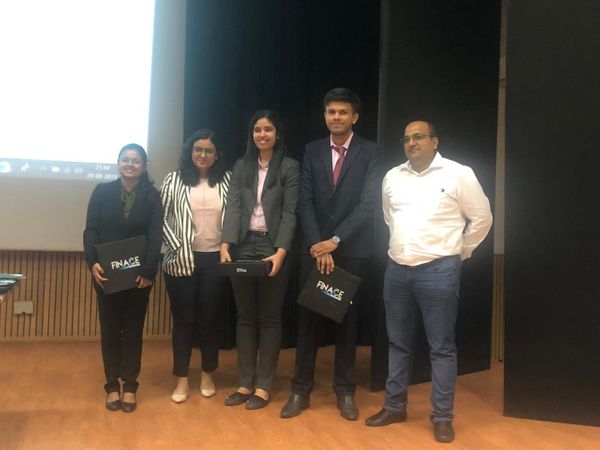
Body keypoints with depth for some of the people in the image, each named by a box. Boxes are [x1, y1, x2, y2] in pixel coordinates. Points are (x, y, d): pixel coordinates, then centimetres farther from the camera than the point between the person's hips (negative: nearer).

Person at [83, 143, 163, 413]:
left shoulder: (152, 196, 2)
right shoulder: (102, 192, 4)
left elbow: (155, 236, -6)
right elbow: (91, 230, -2)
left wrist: (148, 271, -18)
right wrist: (93, 263, -17)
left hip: (139, 274, 0)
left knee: (133, 329, 7)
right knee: (109, 328, 7)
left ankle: (130, 385, 16)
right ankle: (112, 385, 17)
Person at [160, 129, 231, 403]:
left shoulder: (227, 180, 5)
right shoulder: (174, 180, 2)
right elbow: (161, 218, 0)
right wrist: (177, 248, -7)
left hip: (216, 259, 1)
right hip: (182, 260, -1)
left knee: (210, 318, 8)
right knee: (183, 319, 6)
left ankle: (207, 375, 25)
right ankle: (182, 380, 16)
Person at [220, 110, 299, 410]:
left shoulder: (289, 167, 0)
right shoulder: (241, 167, 11)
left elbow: (289, 212, -7)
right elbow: (233, 206, 1)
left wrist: (281, 251, -19)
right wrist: (226, 244, -13)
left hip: (273, 248, -3)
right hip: (243, 247, 4)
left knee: (269, 317, 5)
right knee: (245, 316, 9)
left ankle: (263, 386, 13)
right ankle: (245, 383, 18)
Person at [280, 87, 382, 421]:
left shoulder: (371, 152, -1)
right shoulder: (312, 151, 7)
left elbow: (368, 203, -10)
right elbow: (306, 202, 1)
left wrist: (335, 241, -15)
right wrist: (317, 245, -10)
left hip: (353, 250, -2)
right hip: (317, 249, 2)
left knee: (347, 320, 8)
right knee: (310, 318, 5)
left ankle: (345, 391, 20)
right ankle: (301, 389, 16)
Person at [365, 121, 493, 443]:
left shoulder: (458, 174, -5)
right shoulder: (392, 177, 9)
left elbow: (482, 218, 2)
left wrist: (461, 251, 6)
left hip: (438, 270, -5)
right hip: (396, 269, 5)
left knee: (442, 347, 3)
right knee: (398, 343, 13)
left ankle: (442, 416, 14)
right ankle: (394, 406, 26)